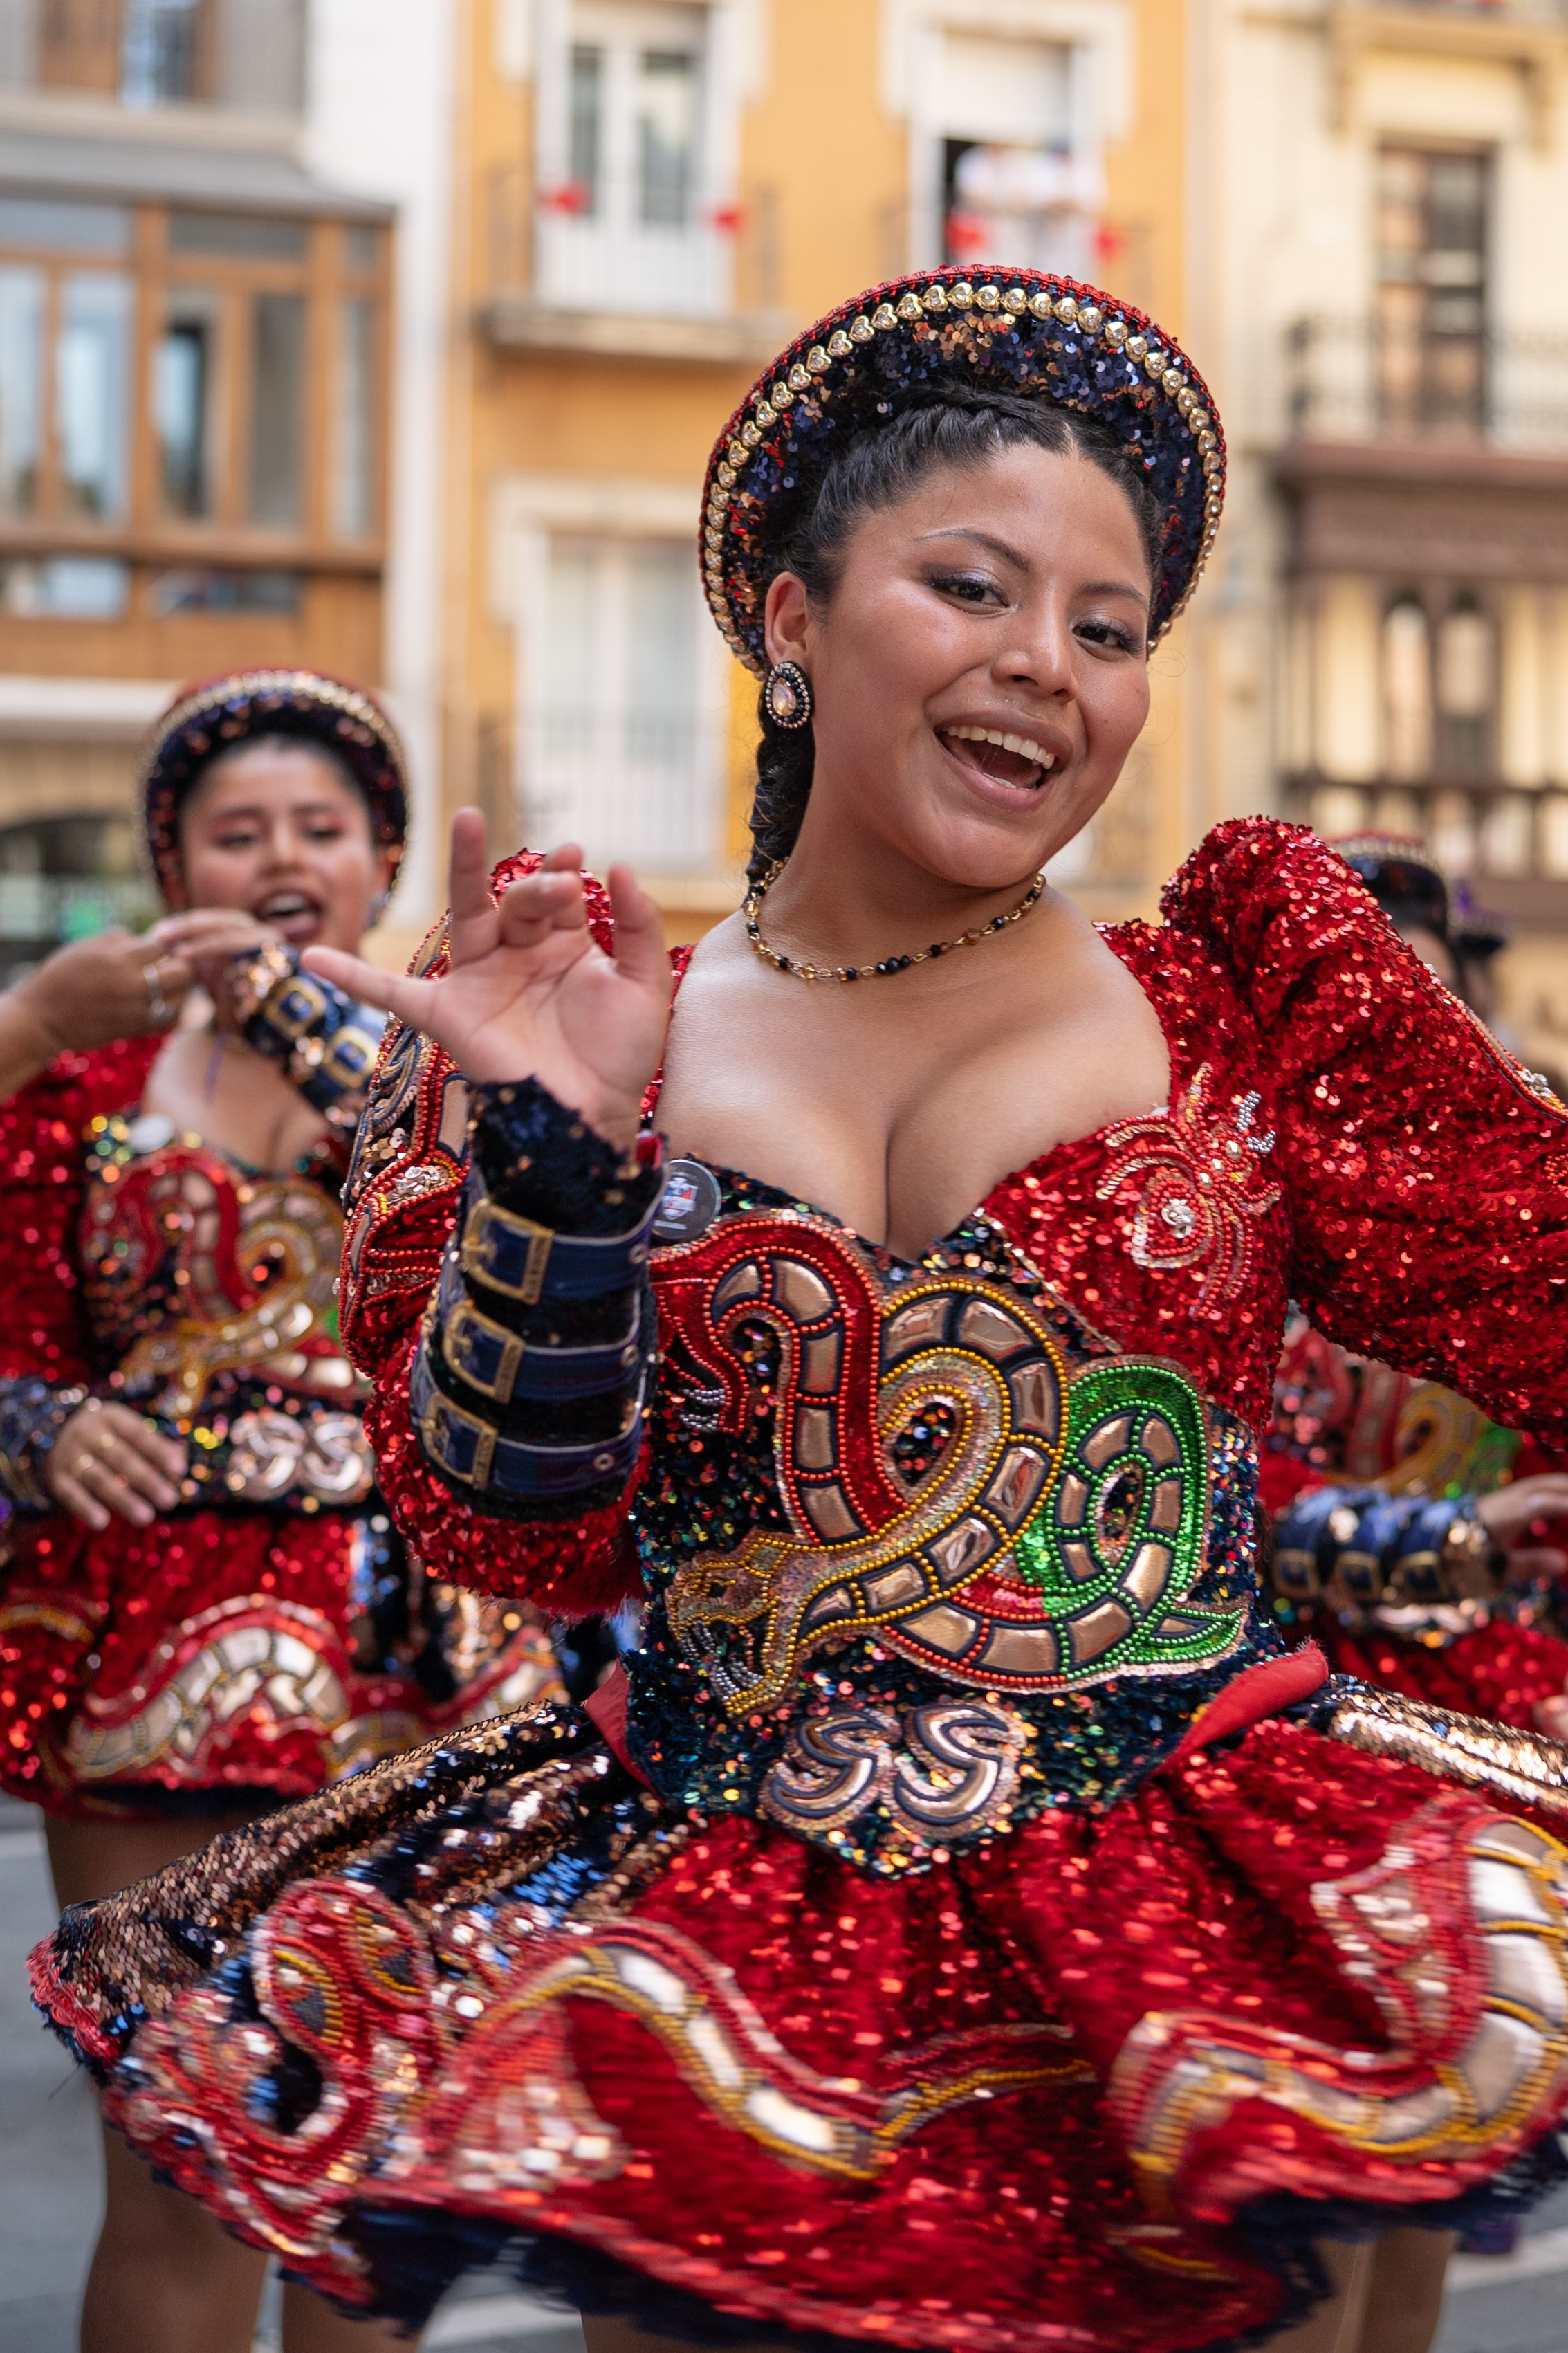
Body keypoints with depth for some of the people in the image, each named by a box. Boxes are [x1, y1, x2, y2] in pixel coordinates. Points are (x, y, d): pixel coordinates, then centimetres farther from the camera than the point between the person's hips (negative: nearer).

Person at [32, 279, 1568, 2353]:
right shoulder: (603, 1035, 3)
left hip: (1188, 1923, 0)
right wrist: (556, 1155, -15)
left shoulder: (1239, 1005, 3)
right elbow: (524, 1535, -4)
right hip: (709, 1935, 0)